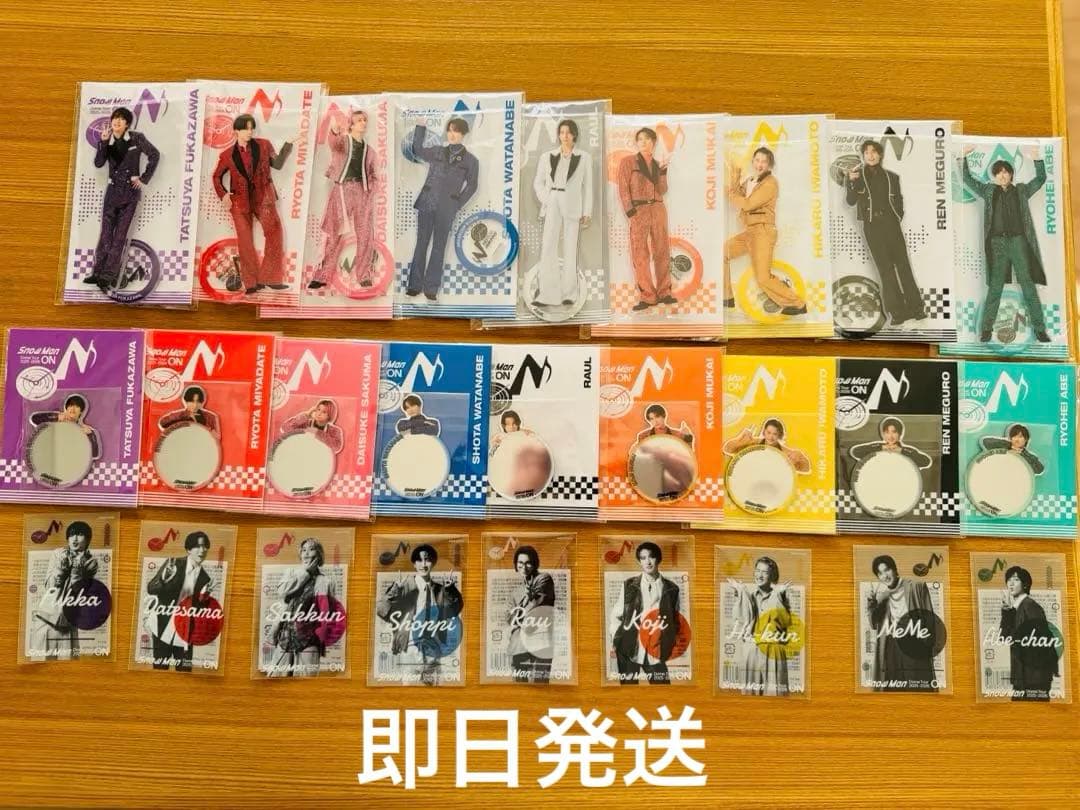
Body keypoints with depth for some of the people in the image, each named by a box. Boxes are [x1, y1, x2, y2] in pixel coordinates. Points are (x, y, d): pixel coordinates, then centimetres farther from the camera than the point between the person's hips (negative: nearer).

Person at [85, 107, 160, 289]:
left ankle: (108, 275, -7)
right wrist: (103, 142, -14)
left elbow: (155, 155, 2)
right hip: (113, 189, 3)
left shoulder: (137, 138, -3)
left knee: (120, 234, -7)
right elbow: (98, 163, -4)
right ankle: (98, 272, 3)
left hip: (130, 190, -3)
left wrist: (144, 179, -1)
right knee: (106, 232, 0)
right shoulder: (108, 142, 7)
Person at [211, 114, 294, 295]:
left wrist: (288, 145, -4)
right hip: (240, 200, 0)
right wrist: (223, 195, -1)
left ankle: (270, 278, -6)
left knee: (274, 232, -12)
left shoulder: (263, 145, 4)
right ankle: (252, 283, 4)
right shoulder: (227, 155, 3)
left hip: (263, 197, 0)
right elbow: (217, 176, 15)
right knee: (245, 241, -1)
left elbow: (277, 164, 6)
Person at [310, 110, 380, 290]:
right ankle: (322, 276, -1)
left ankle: (364, 277, 5)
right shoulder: (343, 139, 6)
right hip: (342, 189, -4)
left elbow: (374, 175, 25)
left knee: (365, 235, -1)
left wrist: (372, 189, 3)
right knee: (334, 234, -4)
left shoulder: (369, 150, 20)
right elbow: (333, 143, -19)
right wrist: (333, 131, -43)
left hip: (363, 192, 4)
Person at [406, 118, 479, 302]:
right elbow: (417, 150, 12)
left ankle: (431, 288, 5)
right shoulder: (437, 152, 13)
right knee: (421, 243, 3)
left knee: (438, 247, 2)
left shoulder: (470, 160, 6)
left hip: (446, 209, -2)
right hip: (426, 203, 2)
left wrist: (457, 204, -1)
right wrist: (421, 126, 7)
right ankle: (415, 285, 6)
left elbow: (472, 185, 7)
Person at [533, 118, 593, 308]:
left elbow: (587, 186, 6)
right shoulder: (547, 157, 10)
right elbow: (538, 183, 12)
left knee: (570, 248, 2)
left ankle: (568, 294, 7)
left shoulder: (584, 158, 8)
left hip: (573, 206, -1)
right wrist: (546, 201, -4)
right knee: (548, 247, -9)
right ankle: (547, 294, -11)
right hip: (552, 205, 1)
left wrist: (587, 212, 0)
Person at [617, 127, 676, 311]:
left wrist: (663, 170, -5)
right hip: (638, 211, -4)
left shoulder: (657, 164, 16)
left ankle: (664, 293, 11)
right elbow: (623, 189, -4)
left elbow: (662, 191, 6)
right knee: (640, 254, -8)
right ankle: (648, 296, -5)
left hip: (658, 210, 4)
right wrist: (631, 212, -13)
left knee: (662, 252, 4)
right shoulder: (628, 161, 3)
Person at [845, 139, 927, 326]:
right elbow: (850, 201, -4)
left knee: (903, 264, -2)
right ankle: (896, 312, -2)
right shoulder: (858, 175, 5)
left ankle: (915, 307, 3)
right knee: (885, 268, -3)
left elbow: (898, 201, 18)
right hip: (872, 226, -2)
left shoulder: (891, 177, 10)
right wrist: (851, 182, -19)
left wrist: (898, 218, 5)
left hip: (891, 224, 2)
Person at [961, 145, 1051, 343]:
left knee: (1029, 286, 0)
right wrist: (964, 156, -3)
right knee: (994, 287, 0)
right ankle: (986, 329, 5)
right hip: (997, 243, 0)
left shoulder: (1021, 190, 12)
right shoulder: (988, 191, 12)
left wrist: (1036, 158, -11)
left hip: (1019, 242, 0)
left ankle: (1039, 329, 2)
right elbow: (967, 179, 8)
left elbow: (1041, 179, 3)